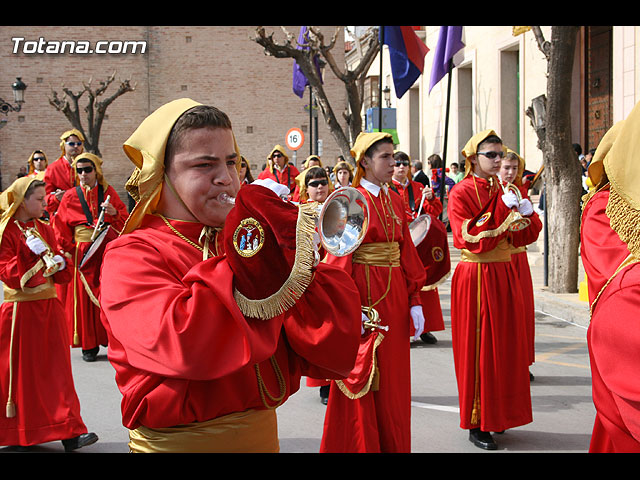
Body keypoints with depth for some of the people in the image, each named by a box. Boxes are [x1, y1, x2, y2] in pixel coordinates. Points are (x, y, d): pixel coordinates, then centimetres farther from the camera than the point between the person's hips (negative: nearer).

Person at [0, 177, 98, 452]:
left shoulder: (44, 230, 12)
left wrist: (59, 263, -9)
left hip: (49, 307, 5)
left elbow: (62, 275, 12)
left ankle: (69, 431, 2)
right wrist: (38, 259, -19)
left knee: (56, 369, 3)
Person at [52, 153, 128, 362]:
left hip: (109, 251, 0)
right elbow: (60, 227, 7)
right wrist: (69, 250, -2)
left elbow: (125, 220, 6)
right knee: (84, 297, -1)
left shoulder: (109, 192, 7)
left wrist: (114, 213, -14)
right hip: (83, 255, 0)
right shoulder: (70, 196, 5)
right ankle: (89, 345, 8)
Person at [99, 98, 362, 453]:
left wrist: (289, 257, -20)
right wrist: (246, 255, -24)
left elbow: (337, 354, -9)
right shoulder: (131, 255, -10)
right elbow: (187, 347, -31)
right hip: (176, 441, -4)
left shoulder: (243, 238, 2)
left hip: (262, 436, 5)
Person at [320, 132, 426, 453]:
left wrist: (414, 301, 5)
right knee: (362, 379, 2)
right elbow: (339, 257, -12)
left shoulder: (395, 201, 11)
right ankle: (362, 444, 14)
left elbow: (406, 251, 10)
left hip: (395, 293, 6)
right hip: (363, 291, -6)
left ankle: (393, 444, 22)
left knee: (394, 378, 11)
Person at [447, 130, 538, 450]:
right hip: (476, 277, -7)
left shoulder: (502, 192, 13)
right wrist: (502, 210, -21)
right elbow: (472, 238, -20)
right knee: (478, 349, -2)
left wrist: (526, 214, -7)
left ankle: (498, 415, 24)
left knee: (505, 346, 11)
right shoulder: (461, 193, -8)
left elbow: (518, 239, 11)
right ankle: (476, 425, 7)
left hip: (504, 276, 7)